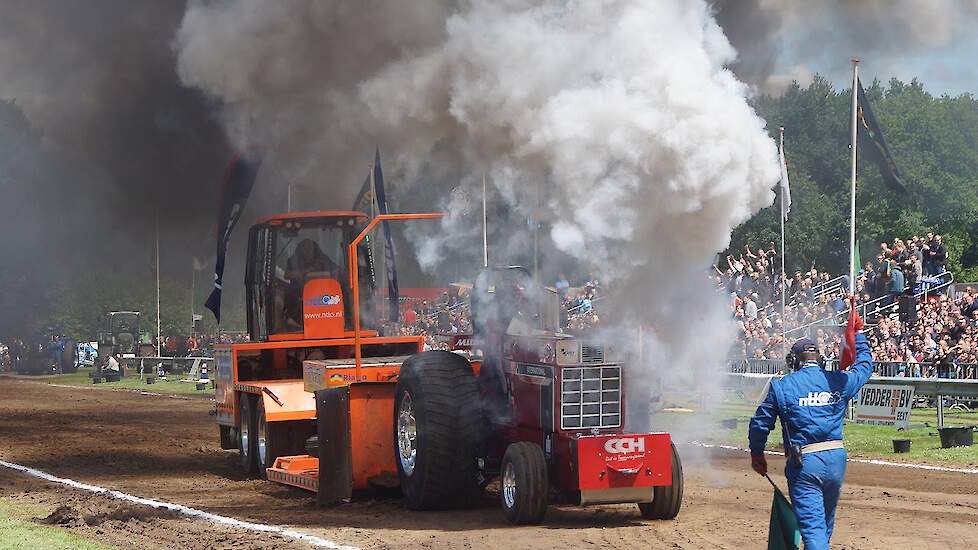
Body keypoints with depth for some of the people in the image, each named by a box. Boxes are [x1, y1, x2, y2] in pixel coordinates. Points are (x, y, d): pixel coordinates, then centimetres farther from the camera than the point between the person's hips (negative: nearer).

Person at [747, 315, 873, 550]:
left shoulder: (781, 386, -1)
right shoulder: (838, 381, 7)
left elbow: (759, 424, 3)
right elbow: (864, 365, 26)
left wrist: (757, 454, 19)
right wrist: (858, 333, 39)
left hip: (803, 462, -4)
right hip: (836, 459, 4)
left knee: (812, 526, -9)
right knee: (826, 522, 23)